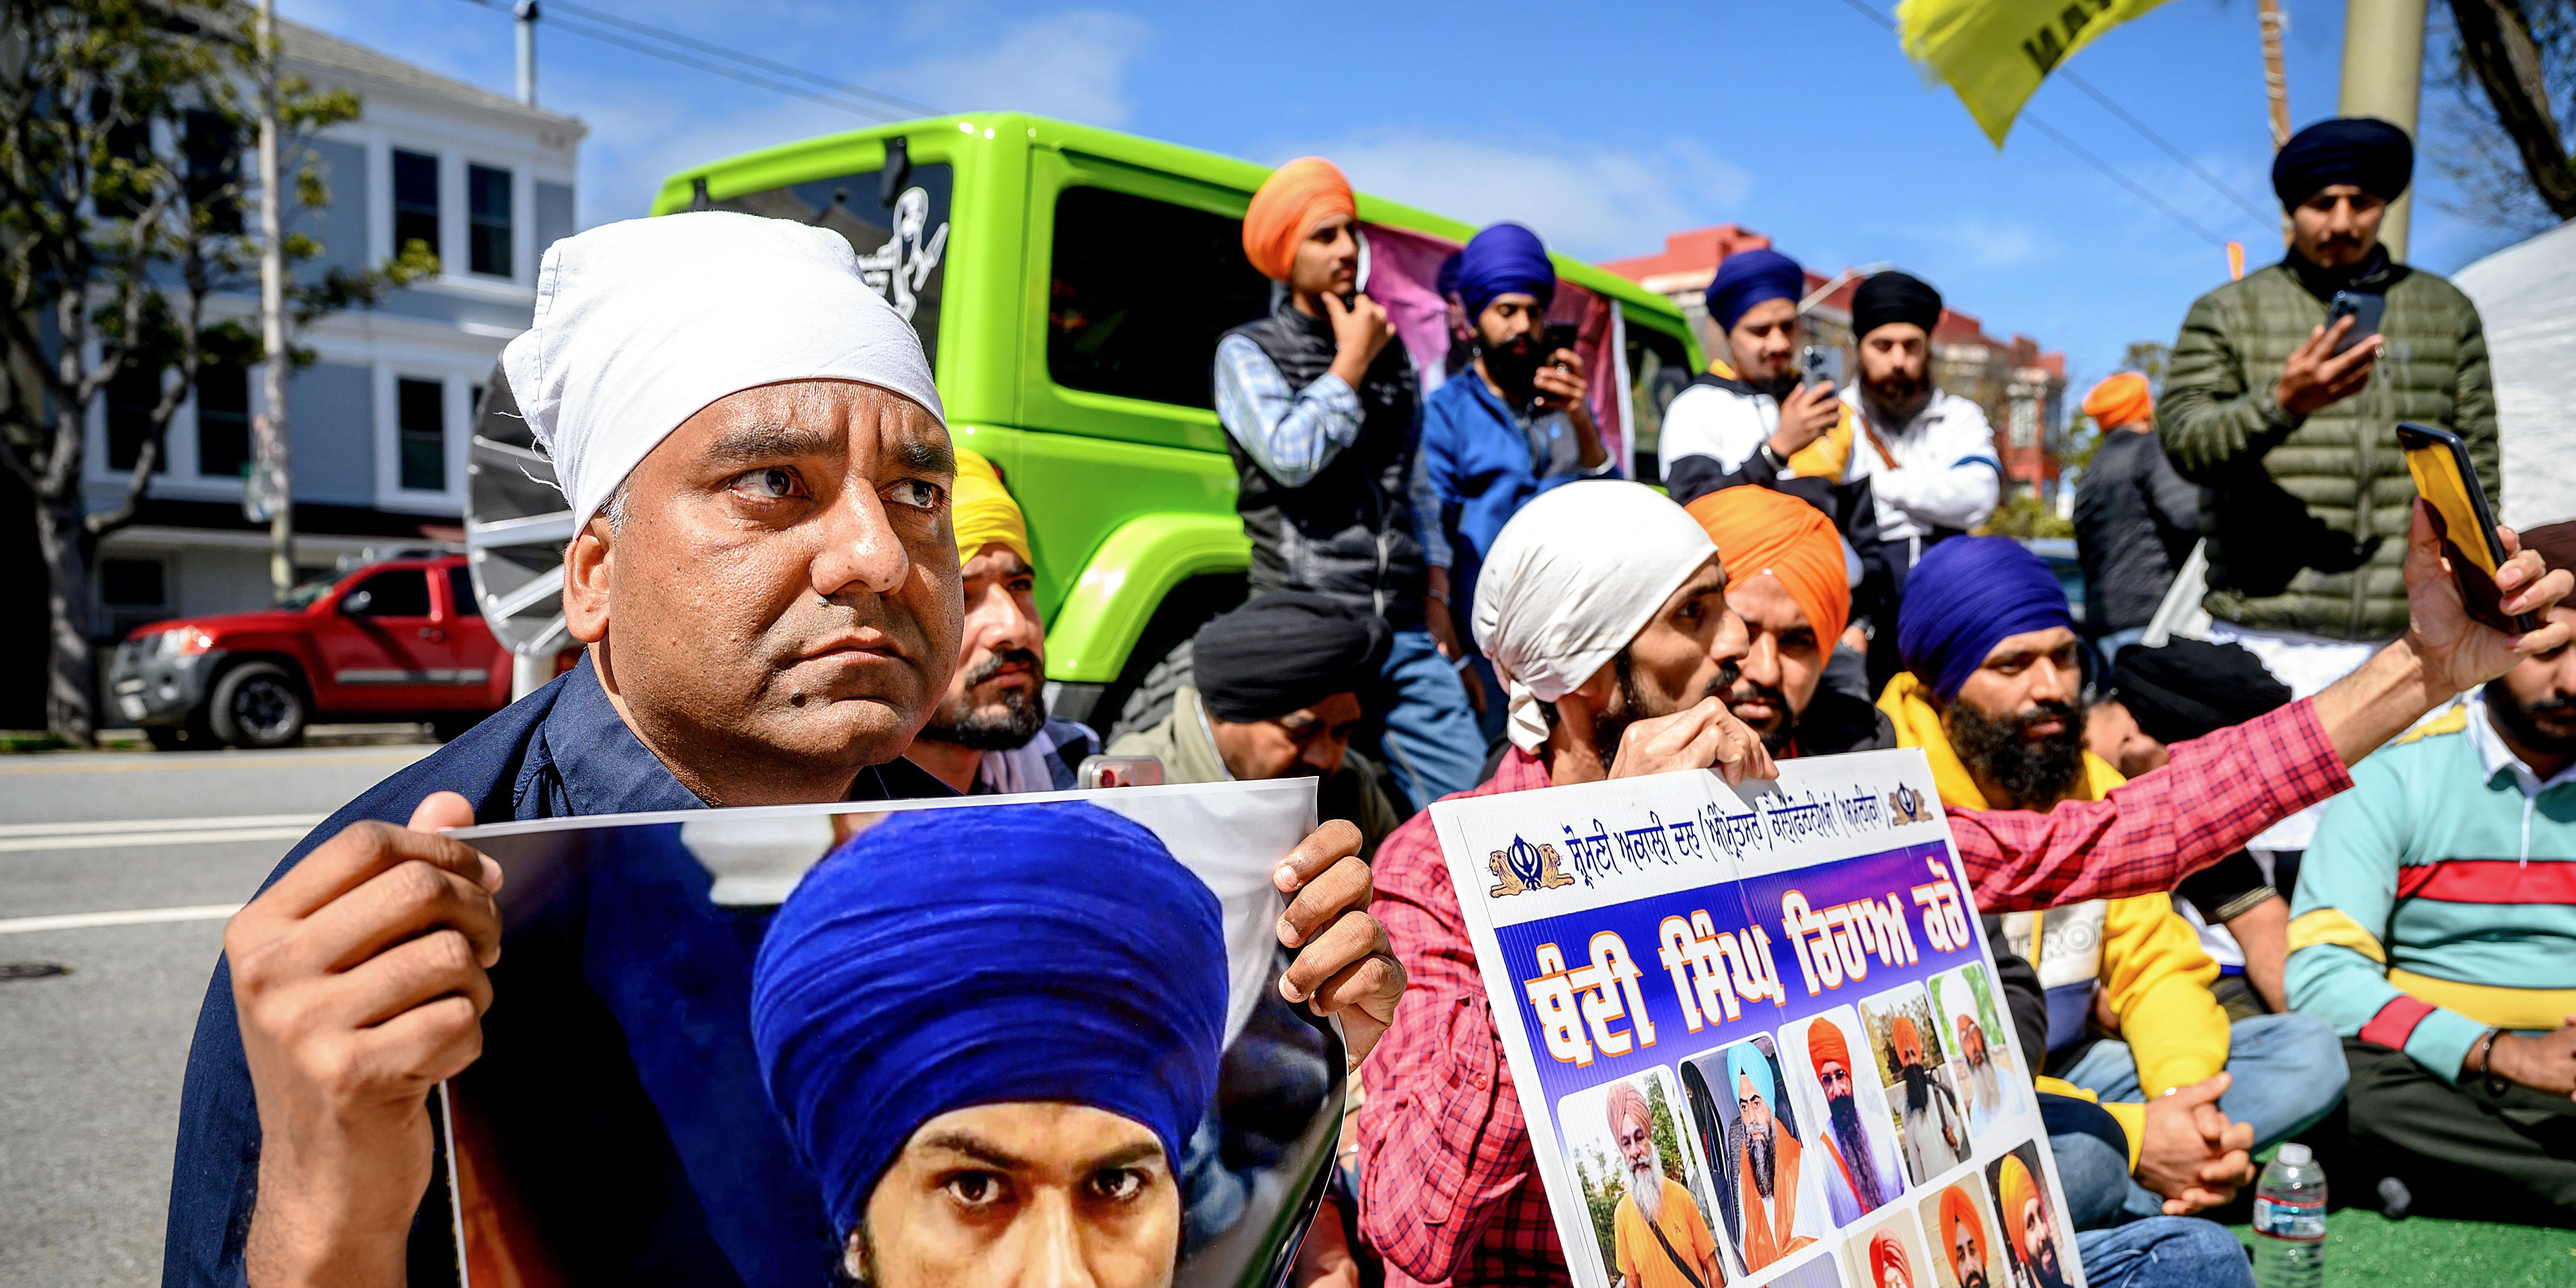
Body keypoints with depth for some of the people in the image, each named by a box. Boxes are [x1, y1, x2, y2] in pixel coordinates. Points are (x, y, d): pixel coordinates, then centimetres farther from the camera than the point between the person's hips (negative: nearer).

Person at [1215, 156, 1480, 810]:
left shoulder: (1389, 349, 20)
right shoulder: (1247, 353, 4)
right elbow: (1290, 456, -16)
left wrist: (1440, 625, 19)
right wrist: (1352, 362, -3)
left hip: (1404, 638, 5)